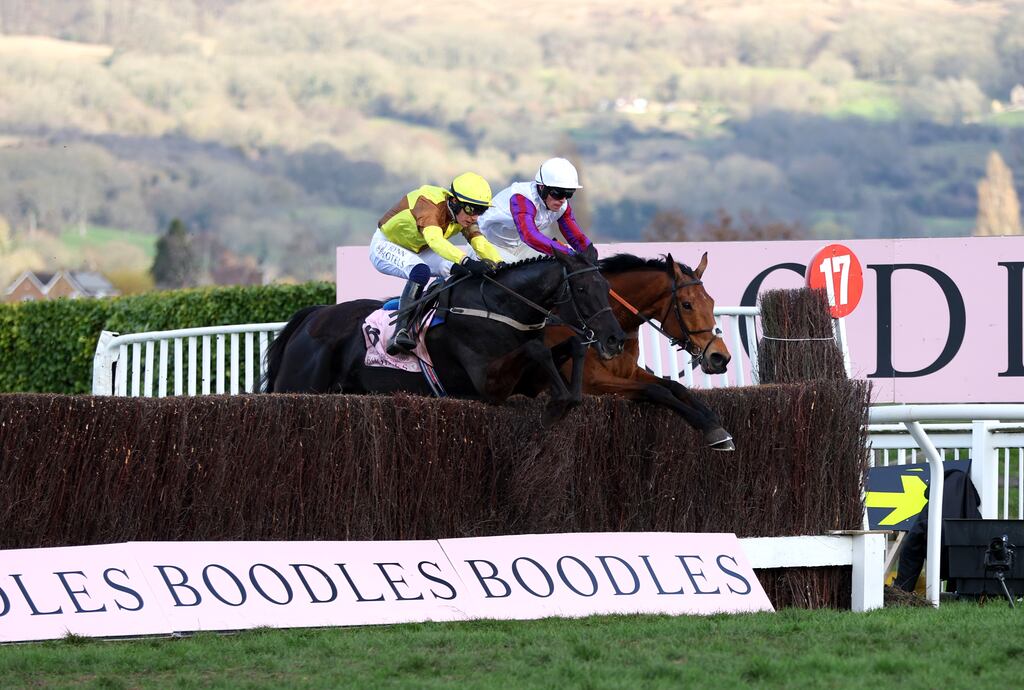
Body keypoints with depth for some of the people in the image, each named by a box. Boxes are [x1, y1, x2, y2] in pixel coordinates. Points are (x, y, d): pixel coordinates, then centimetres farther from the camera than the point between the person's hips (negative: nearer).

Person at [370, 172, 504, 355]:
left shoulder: (463, 214, -11)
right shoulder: (429, 205, -35)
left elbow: (481, 243, -18)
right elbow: (435, 241, -51)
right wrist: (467, 261, -65)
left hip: (416, 250, 8)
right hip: (386, 246, -8)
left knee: (463, 272, -14)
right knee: (421, 271, -37)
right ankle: (401, 331, -37)